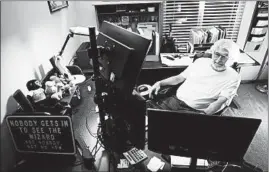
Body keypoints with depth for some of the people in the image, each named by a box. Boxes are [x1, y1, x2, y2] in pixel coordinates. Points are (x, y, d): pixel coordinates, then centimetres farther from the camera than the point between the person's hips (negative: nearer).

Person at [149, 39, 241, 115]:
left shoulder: (233, 77, -2)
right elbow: (179, 78, 15)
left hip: (195, 111, -4)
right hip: (175, 100, 4)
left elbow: (220, 102, -12)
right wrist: (159, 83, 2)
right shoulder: (201, 61, 9)